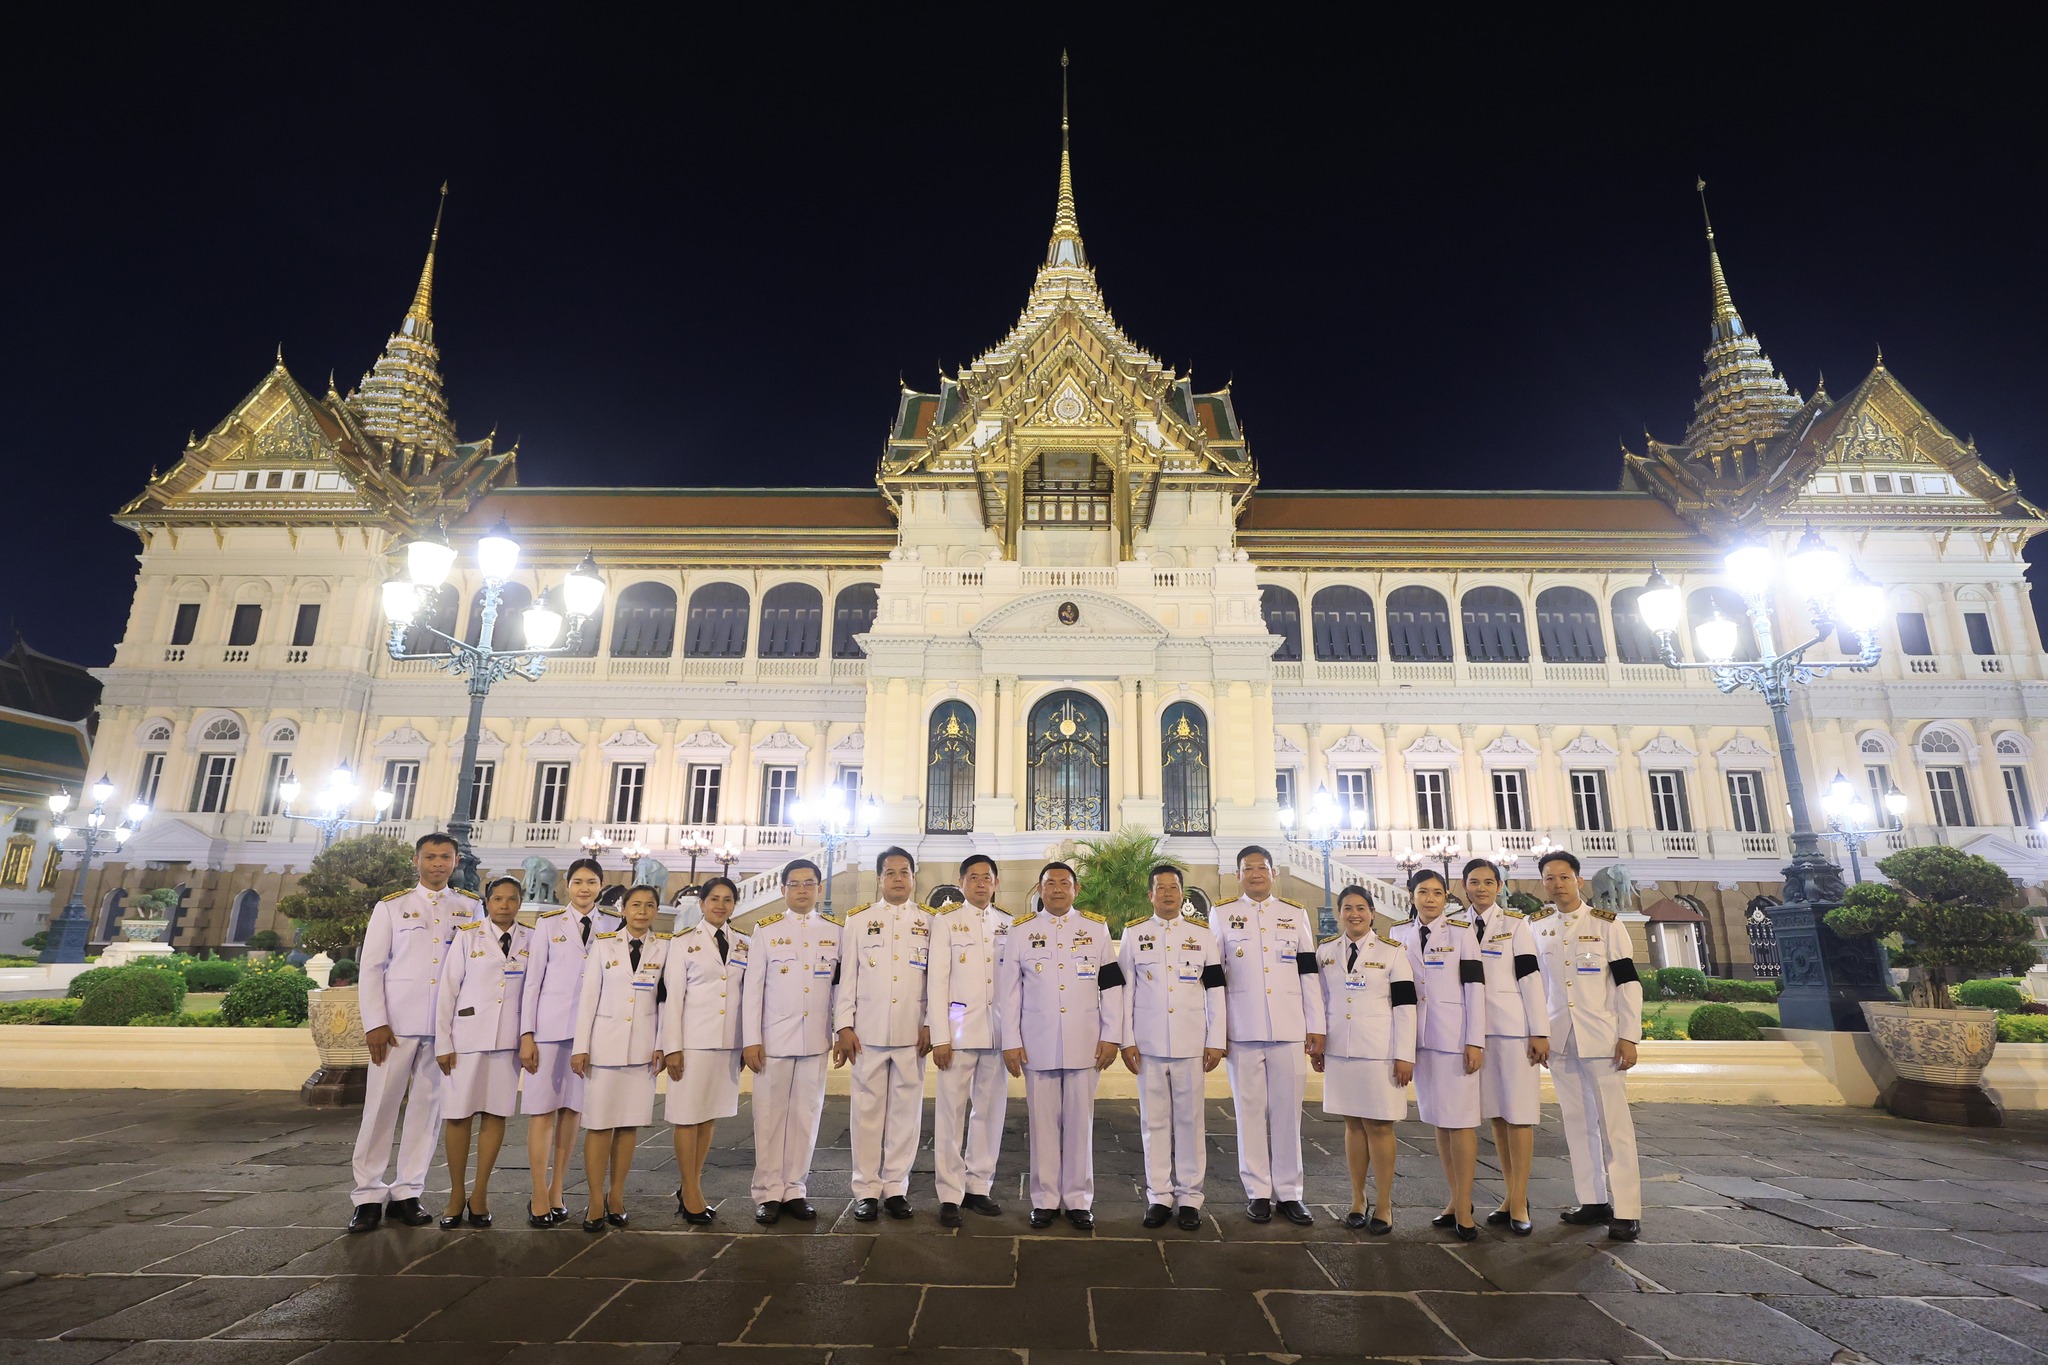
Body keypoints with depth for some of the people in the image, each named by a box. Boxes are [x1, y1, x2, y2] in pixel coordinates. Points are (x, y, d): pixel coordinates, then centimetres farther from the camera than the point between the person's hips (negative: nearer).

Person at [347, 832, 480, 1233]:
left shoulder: (469, 908, 8)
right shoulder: (391, 906, 6)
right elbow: (371, 966, 3)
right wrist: (375, 1023, -6)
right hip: (397, 1023, -1)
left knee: (428, 1108, 5)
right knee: (381, 1106, 1)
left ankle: (406, 1192, 17)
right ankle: (369, 1195, 14)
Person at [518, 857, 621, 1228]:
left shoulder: (614, 925, 6)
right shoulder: (549, 923, 4)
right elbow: (533, 978, 3)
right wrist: (527, 1034, -2)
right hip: (550, 1025, -1)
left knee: (571, 1108, 8)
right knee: (543, 1110, -1)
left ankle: (557, 1193, 17)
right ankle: (539, 1198, 7)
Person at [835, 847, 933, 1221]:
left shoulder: (929, 923, 8)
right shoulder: (858, 921, 8)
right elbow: (846, 976, 5)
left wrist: (931, 1025, 0)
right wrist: (844, 1026, -1)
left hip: (912, 1034, 0)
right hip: (868, 1032, 0)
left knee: (906, 1110, 5)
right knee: (867, 1109, 3)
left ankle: (896, 1187, 17)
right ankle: (866, 1190, 14)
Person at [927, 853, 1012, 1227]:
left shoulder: (1008, 926, 10)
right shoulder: (946, 922, 2)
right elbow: (937, 981, -2)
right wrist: (940, 1037, -8)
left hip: (998, 1031, 3)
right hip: (959, 1029, -3)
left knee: (991, 1110, 8)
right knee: (951, 1112, -2)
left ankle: (978, 1186, 21)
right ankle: (950, 1195, 9)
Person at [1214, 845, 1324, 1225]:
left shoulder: (1296, 915, 11)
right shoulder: (1222, 916, 6)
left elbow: (1309, 974, 10)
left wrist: (1315, 1026, 5)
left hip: (1289, 1030, 1)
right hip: (1243, 1031, -1)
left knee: (1288, 1112, 4)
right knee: (1251, 1111, 4)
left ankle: (1288, 1192, 16)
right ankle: (1257, 1192, 16)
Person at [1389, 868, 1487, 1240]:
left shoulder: (1461, 933, -2)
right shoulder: (1399, 934, 8)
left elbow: (1475, 987, -6)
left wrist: (1475, 1041, -11)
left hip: (1454, 1034, -4)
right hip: (1418, 1036, 4)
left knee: (1460, 1118, -4)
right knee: (1437, 1118, 9)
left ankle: (1464, 1207, 3)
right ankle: (1455, 1198, 19)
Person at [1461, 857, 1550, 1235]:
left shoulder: (1515, 924, 0)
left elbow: (1530, 978, -5)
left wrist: (1540, 1032, -10)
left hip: (1514, 1028, -4)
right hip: (1477, 1030, 4)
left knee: (1518, 1111, -2)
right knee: (1494, 1112, 9)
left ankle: (1519, 1202, 5)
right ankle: (1510, 1195, 19)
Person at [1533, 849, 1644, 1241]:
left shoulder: (1605, 923, -3)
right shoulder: (1537, 926, 6)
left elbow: (1628, 982, -4)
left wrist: (1629, 1036, -9)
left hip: (1601, 1035, -3)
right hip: (1559, 1037, 4)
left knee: (1613, 1121, -2)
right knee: (1576, 1120, 8)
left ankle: (1626, 1210, 3)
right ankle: (1593, 1200, 18)